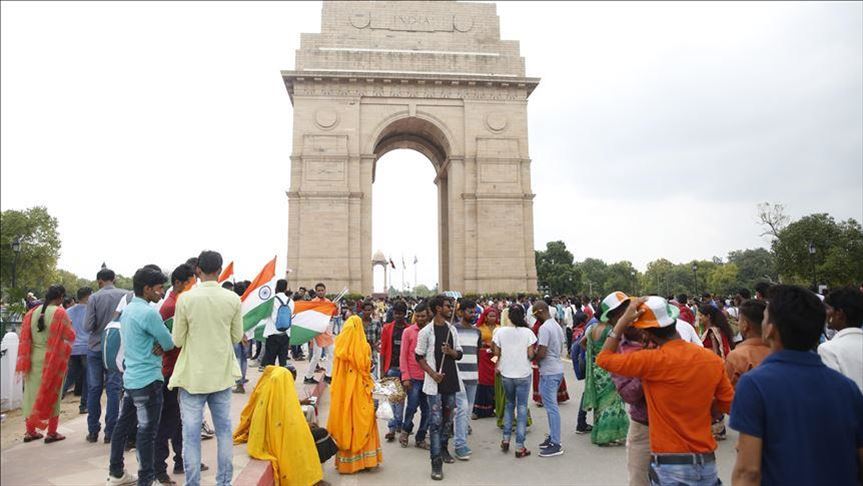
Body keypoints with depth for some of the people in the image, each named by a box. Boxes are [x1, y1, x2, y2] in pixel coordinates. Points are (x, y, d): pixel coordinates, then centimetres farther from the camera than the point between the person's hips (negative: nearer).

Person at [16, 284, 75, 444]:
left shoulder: (32, 312, 2)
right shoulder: (60, 314, -13)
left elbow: (24, 339, 3)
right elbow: (69, 337, -9)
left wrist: (23, 365, 9)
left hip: (33, 360, 5)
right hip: (54, 361, -4)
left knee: (33, 394, 15)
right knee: (51, 395, 7)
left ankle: (30, 431, 25)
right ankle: (52, 433, 13)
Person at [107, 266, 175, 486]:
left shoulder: (127, 309, 9)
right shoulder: (149, 312, -20)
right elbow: (169, 343, -14)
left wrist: (157, 346, -2)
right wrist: (162, 346, 7)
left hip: (130, 377, 9)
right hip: (148, 379, -9)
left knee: (123, 424, 18)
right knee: (147, 431, -1)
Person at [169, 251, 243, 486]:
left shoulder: (186, 299, -11)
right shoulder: (233, 299, -6)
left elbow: (177, 340, -4)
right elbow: (237, 336, 3)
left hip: (193, 375, -2)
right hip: (222, 374, 2)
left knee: (191, 434, 7)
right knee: (224, 430, 14)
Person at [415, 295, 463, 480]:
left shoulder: (452, 329, 7)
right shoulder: (426, 331, -8)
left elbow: (459, 354, 10)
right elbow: (419, 357, -4)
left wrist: (451, 351, -12)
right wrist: (432, 373, -15)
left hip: (451, 379, 5)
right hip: (434, 381, -5)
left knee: (448, 417, 15)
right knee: (435, 421, -4)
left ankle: (443, 448, 34)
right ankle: (436, 461, 1)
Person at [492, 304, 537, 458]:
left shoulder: (500, 332, -5)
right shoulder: (527, 332, -10)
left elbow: (496, 353, -2)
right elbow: (531, 354, -11)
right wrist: (535, 352, 10)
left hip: (506, 375, 2)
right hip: (523, 375, -2)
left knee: (509, 404, 22)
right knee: (522, 408, 6)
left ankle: (506, 439, 21)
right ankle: (519, 447, 8)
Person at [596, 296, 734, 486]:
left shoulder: (653, 360, -18)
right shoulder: (713, 359, -3)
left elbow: (603, 358, -8)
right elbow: (729, 404, 8)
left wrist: (623, 320, -7)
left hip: (670, 465, -5)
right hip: (707, 463, 5)